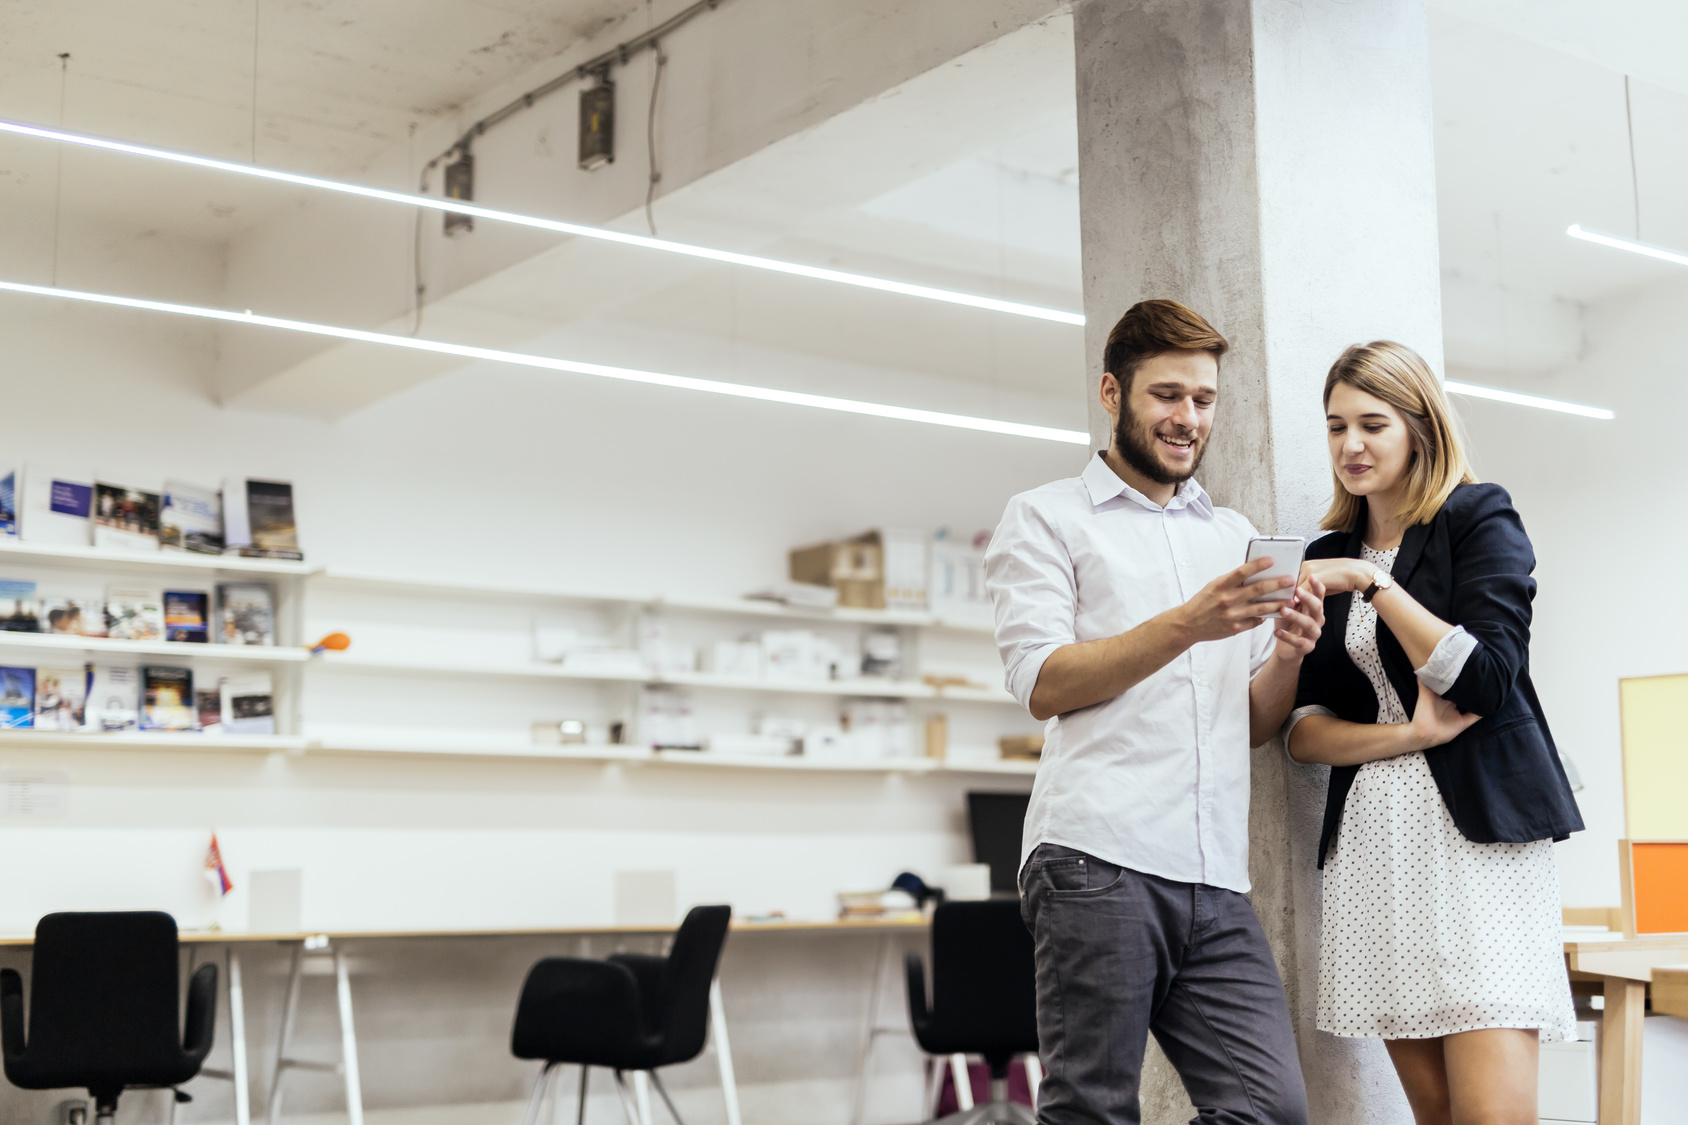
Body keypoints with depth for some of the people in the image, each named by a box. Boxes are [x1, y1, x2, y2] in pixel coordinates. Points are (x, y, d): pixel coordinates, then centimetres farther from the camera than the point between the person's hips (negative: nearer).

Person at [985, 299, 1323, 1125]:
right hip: (1097, 862, -5)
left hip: (1215, 880, 5)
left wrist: (1288, 656, -1)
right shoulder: (1046, 518, 10)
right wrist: (1187, 625, -14)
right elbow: (1043, 683, -4)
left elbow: (1253, 725, 21)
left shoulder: (1235, 536, 25)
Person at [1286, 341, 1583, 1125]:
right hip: (1373, 842, 4)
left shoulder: (1479, 518, 4)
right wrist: (1407, 735, -9)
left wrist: (1373, 583, -13)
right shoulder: (1329, 555, 16)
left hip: (1479, 833, -4)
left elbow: (1487, 682, -9)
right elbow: (1303, 730, 9)